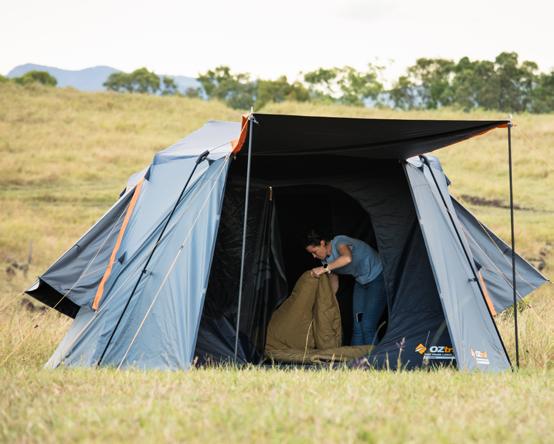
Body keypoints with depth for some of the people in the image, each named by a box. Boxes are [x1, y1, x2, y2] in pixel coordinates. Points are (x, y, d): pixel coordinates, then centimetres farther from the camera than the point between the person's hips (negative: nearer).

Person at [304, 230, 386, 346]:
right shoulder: (326, 259, -1)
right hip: (361, 282, 8)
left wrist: (325, 269, -47)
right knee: (357, 327, 4)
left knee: (368, 327, -14)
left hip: (377, 278, -8)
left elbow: (347, 258, -49)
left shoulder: (339, 242, -25)